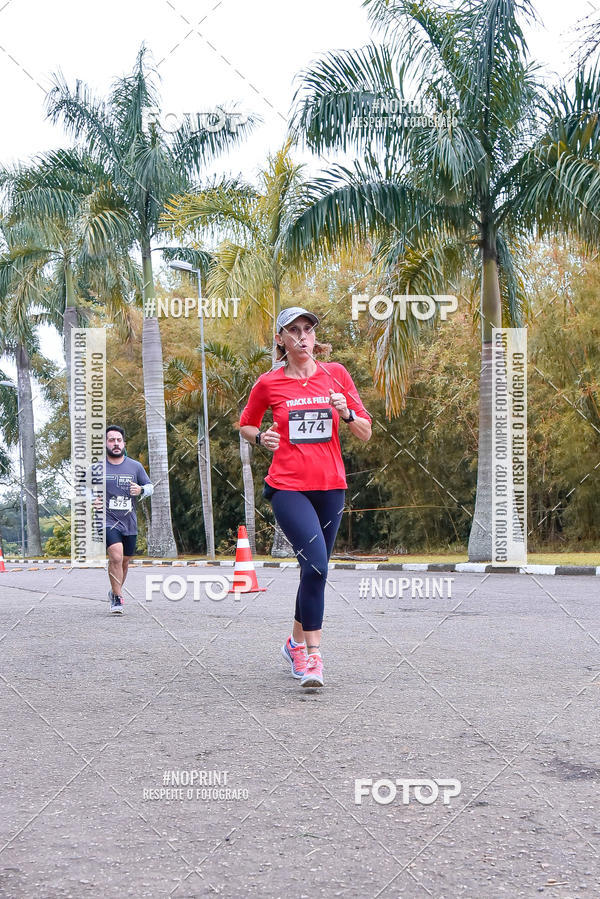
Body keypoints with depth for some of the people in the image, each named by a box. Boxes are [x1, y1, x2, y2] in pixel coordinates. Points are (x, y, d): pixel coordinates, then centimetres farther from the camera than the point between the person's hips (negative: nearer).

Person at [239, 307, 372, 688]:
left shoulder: (336, 373, 6)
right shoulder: (269, 383, 2)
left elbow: (366, 433, 9)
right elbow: (246, 425, 17)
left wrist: (346, 414, -11)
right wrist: (261, 437, -4)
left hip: (331, 487, 3)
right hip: (288, 487, -3)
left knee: (316, 568, 11)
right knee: (316, 563, -20)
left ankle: (296, 642, 33)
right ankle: (312, 655, -10)